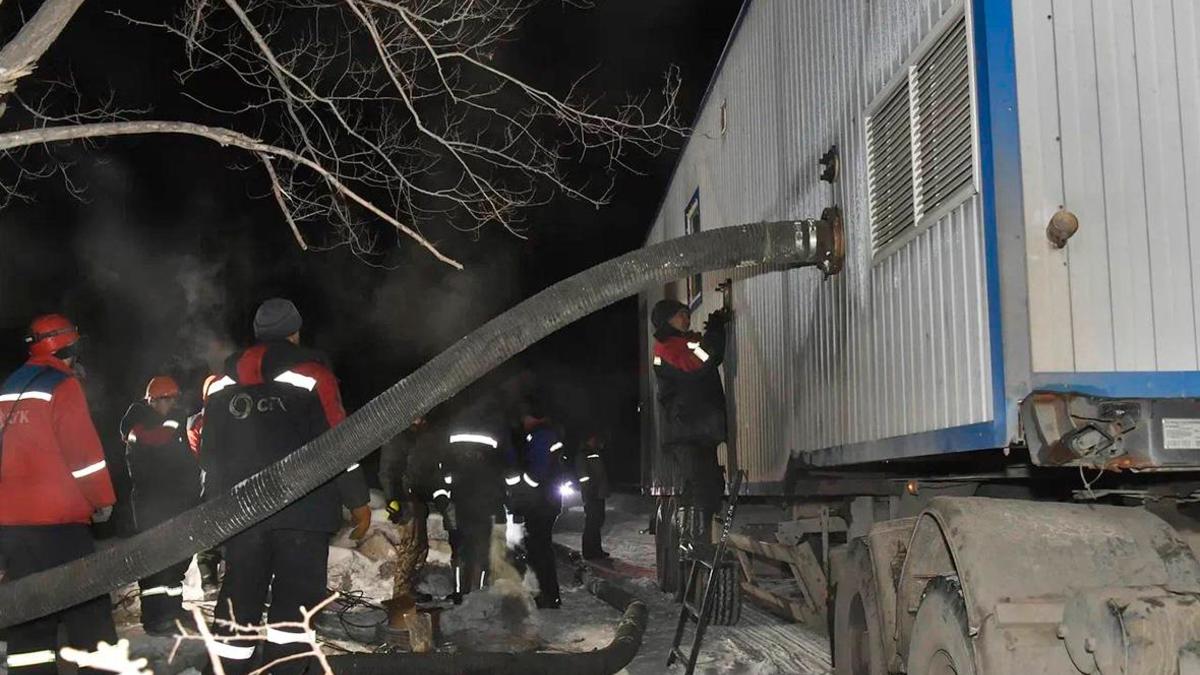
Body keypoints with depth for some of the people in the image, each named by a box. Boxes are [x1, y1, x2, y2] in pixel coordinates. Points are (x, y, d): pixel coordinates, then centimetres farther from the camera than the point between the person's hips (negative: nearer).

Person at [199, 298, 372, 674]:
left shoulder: (223, 382, 15)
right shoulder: (311, 374, -1)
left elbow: (209, 452, 17)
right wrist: (358, 500, -1)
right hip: (302, 512, -5)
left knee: (238, 601, 11)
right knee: (295, 601, -1)